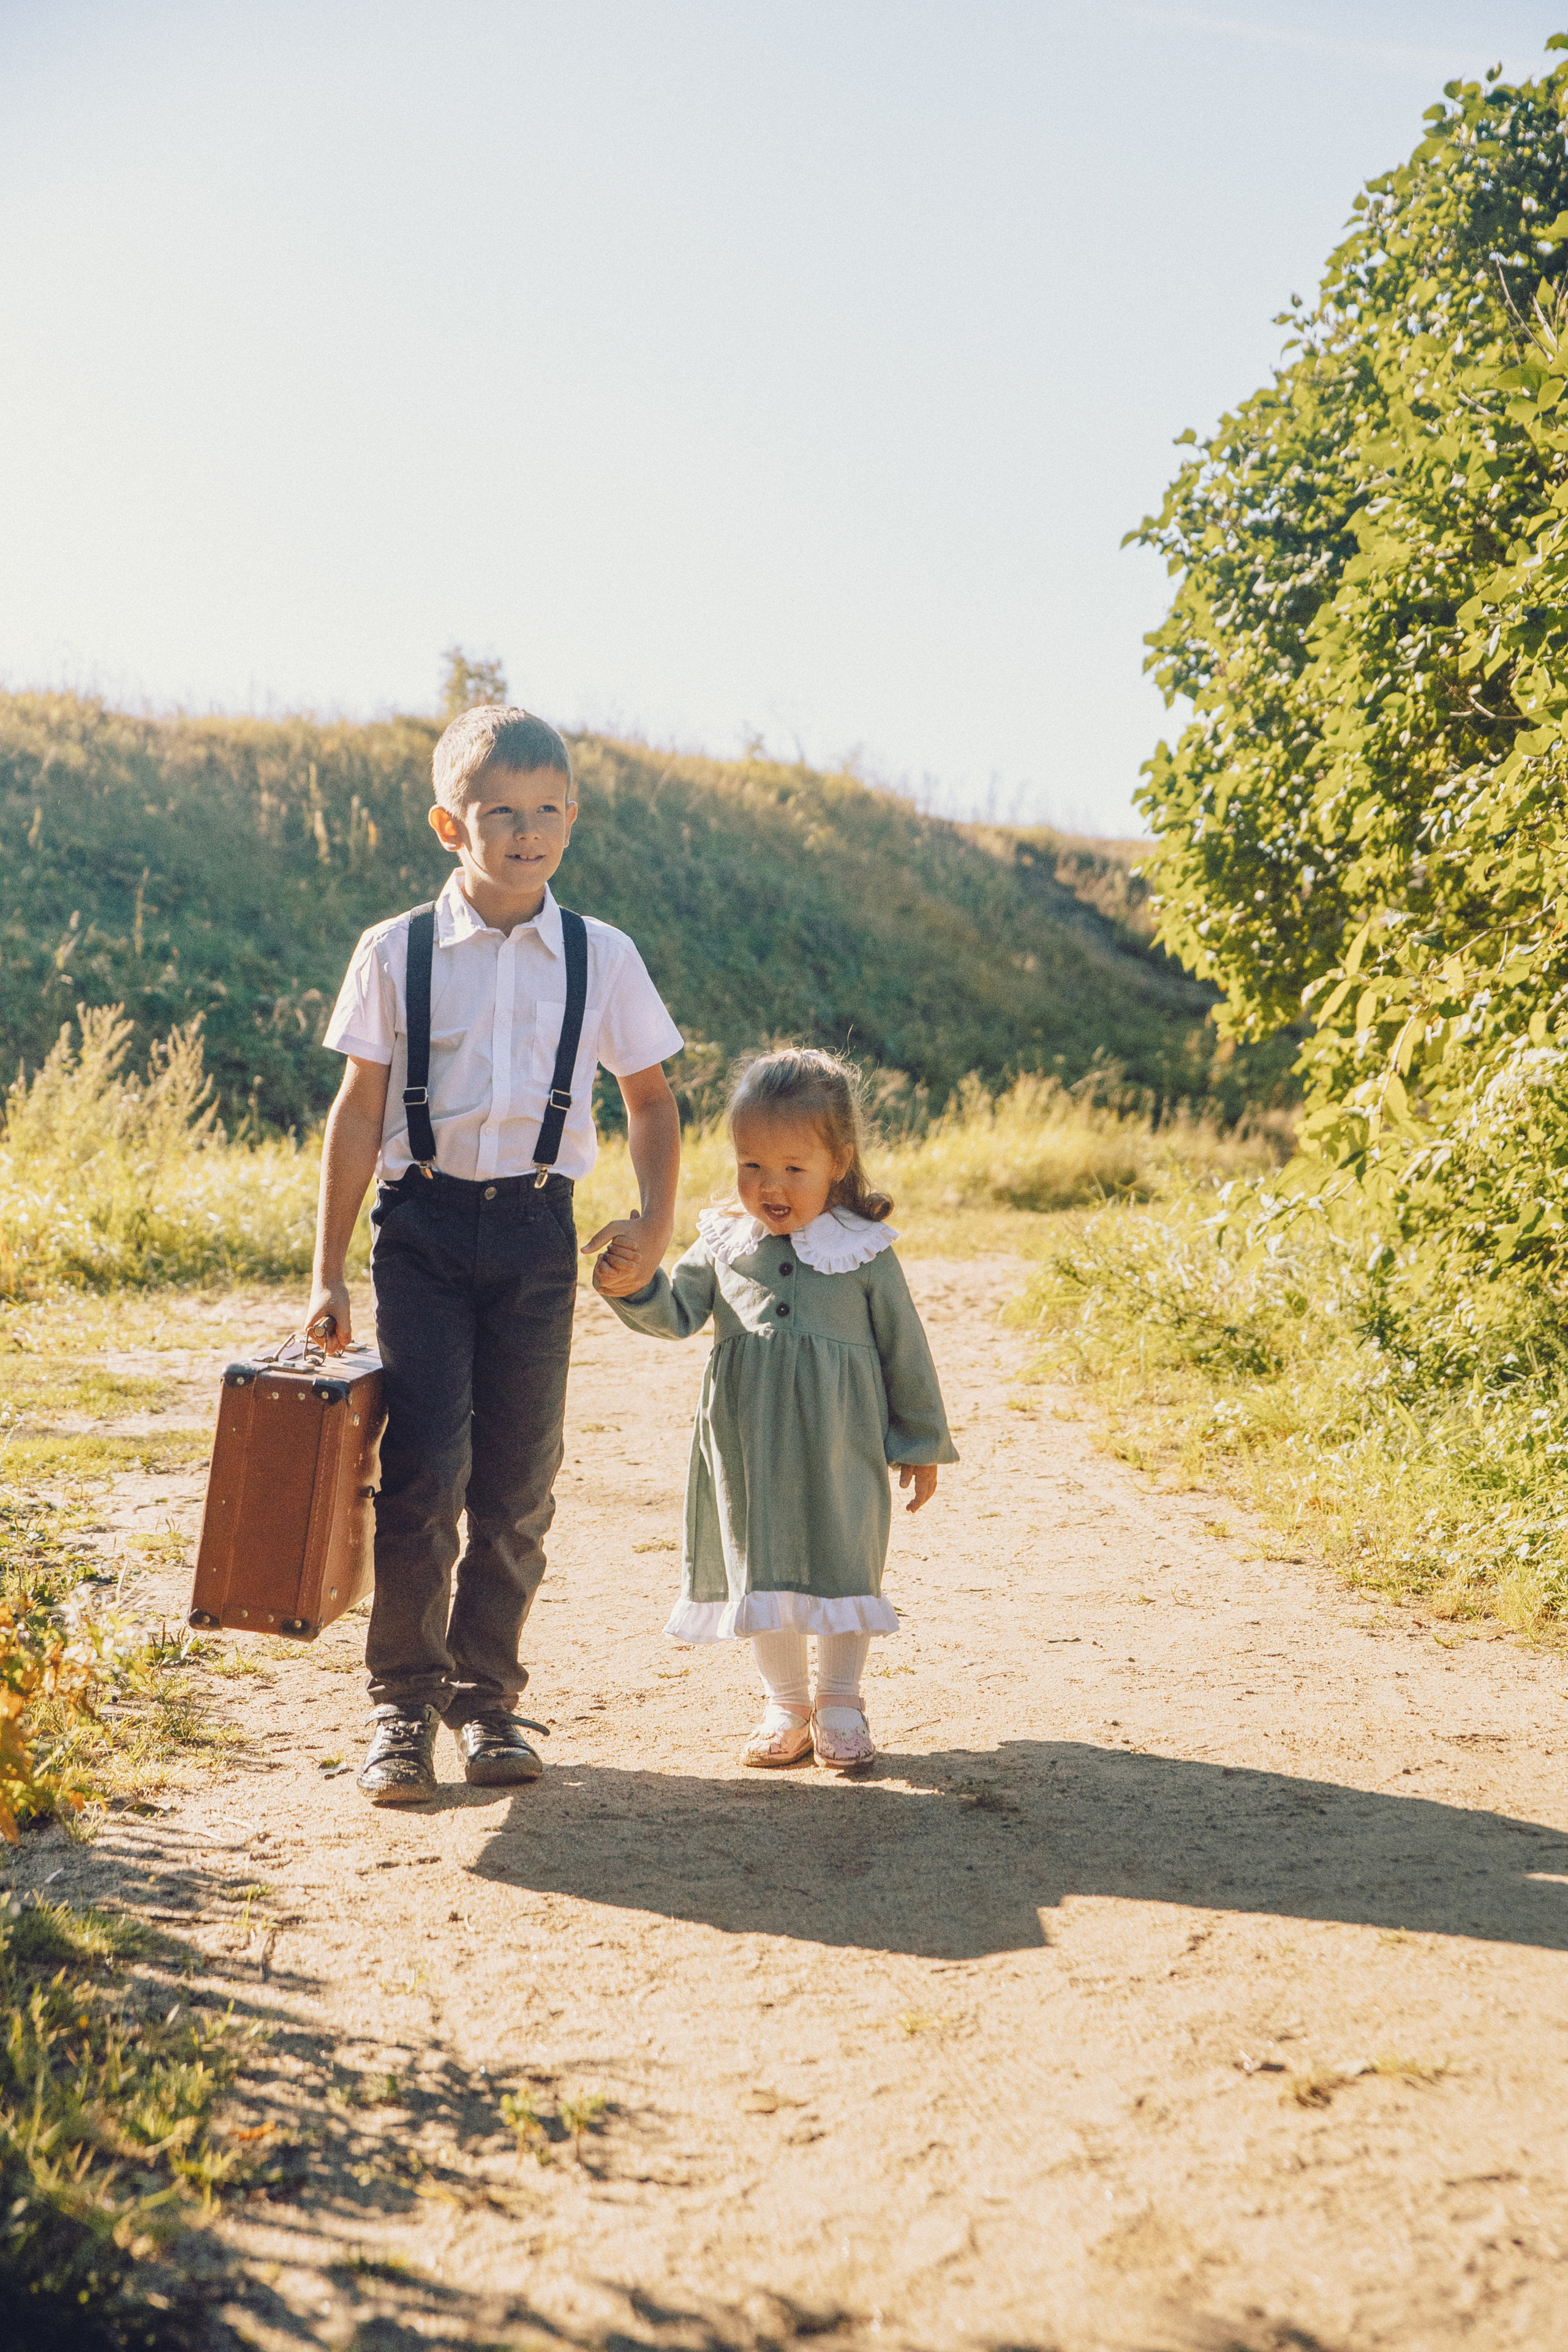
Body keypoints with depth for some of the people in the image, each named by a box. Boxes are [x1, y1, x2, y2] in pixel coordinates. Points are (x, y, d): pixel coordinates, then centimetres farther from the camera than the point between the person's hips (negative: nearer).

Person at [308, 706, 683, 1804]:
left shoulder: (603, 959, 4)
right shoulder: (397, 953, 1)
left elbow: (652, 1098, 14)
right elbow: (361, 1107, 4)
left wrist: (657, 1220, -1)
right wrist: (330, 1271, 2)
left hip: (538, 1228, 2)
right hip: (422, 1225, -1)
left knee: (519, 1480, 5)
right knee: (425, 1466, -10)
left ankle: (489, 1694, 22)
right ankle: (404, 1703, 6)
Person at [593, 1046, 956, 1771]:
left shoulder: (864, 1251, -4)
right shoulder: (724, 1243, 2)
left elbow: (904, 1350, 2)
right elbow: (677, 1314, 6)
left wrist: (922, 1443, 6)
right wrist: (635, 1288, -15)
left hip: (840, 1446, -2)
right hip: (748, 1445, 3)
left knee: (844, 1566, 7)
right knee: (759, 1568, 10)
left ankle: (840, 1703, 25)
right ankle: (786, 1705, 26)